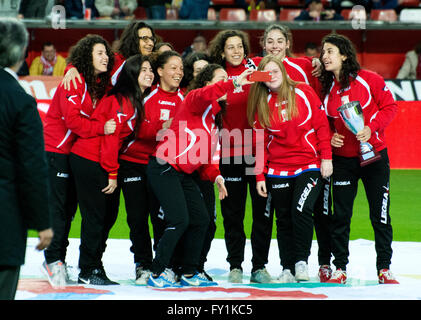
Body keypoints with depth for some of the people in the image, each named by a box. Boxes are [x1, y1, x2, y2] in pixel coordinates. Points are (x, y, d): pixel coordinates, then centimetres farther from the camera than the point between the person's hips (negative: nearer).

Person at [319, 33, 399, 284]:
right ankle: (340, 267, 12)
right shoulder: (326, 88, 3)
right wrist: (330, 136, -7)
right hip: (343, 158, 3)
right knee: (341, 216, 3)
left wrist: (371, 127, -17)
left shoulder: (369, 79, -8)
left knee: (380, 215, 1)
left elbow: (390, 106, -4)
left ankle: (384, 268, 10)